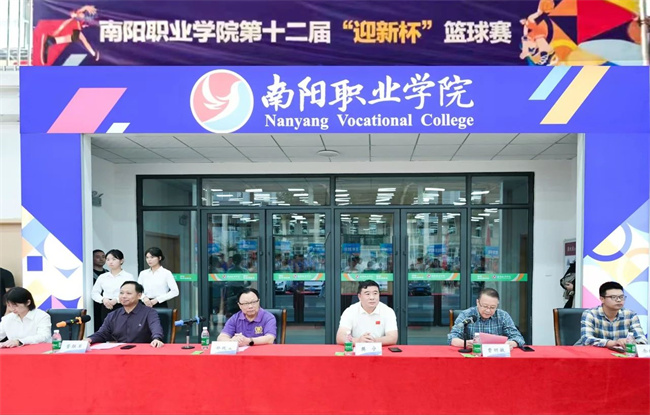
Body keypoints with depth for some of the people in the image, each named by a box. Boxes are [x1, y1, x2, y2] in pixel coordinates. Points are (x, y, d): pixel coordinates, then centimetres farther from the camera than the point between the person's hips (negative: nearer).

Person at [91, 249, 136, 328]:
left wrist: (116, 300, -17)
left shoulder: (128, 276, -2)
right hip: (106, 308, 4)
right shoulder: (102, 277, 12)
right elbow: (94, 293, 14)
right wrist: (103, 299, -5)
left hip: (121, 308, -4)